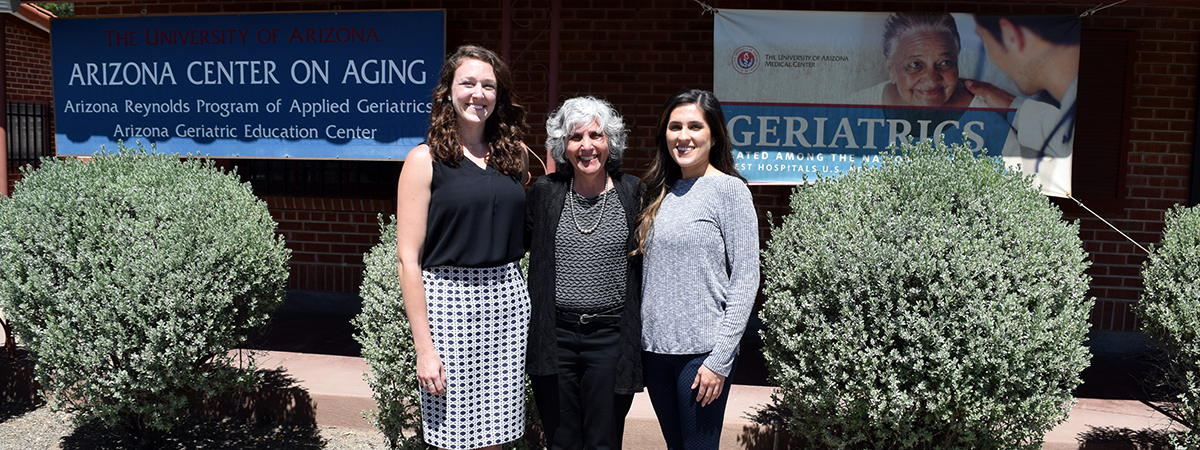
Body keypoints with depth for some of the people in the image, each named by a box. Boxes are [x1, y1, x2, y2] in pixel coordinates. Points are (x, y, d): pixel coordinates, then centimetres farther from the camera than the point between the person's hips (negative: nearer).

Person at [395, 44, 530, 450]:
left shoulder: (513, 155, 9)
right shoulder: (426, 159, -4)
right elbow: (408, 259, -7)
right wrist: (423, 348, -10)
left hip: (508, 299, 4)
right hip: (449, 299, -4)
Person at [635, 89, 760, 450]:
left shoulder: (729, 190, -6)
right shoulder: (660, 192, 11)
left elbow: (745, 280, -10)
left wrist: (720, 359, -14)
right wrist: (641, 340, 7)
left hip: (701, 350, -5)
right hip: (655, 347, 6)